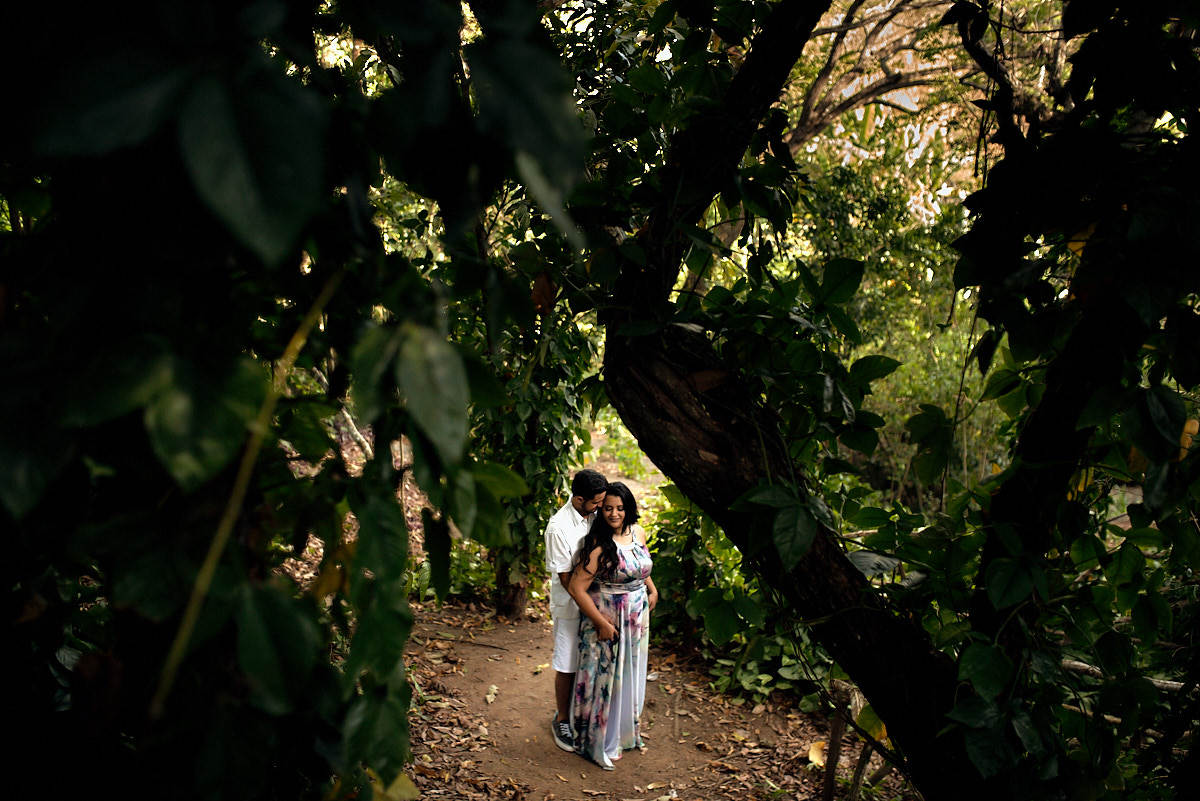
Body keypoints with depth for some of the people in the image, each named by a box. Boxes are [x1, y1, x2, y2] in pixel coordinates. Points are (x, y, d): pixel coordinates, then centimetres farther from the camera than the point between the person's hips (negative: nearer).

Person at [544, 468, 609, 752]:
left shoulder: (594, 516, -4)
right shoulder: (559, 527, -23)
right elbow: (565, 578, -19)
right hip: (570, 605, -6)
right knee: (568, 666, 8)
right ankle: (562, 720, 28)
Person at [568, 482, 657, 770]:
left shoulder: (638, 532, -2)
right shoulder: (598, 545, -23)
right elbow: (577, 588, -24)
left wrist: (652, 589, 9)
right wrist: (601, 623, -21)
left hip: (637, 619, 7)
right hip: (607, 620, -6)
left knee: (630, 677, 20)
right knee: (605, 678, 5)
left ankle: (627, 732, 40)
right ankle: (599, 744, 22)